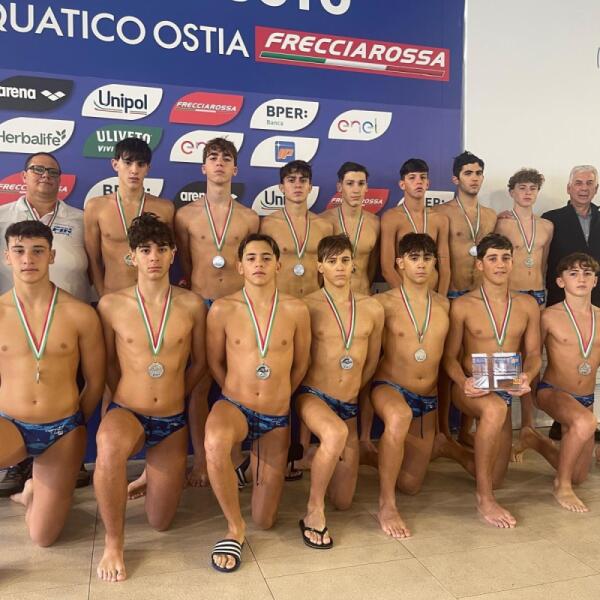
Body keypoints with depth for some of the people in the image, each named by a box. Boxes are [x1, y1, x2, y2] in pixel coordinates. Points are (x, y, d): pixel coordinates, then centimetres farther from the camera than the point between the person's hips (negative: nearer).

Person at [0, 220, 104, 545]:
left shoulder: (80, 314, -8)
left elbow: (95, 381, 2)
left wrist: (71, 424, 9)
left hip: (63, 430, 0)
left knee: (43, 538, 6)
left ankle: (35, 487, 37)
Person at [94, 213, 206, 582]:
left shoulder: (192, 305, -5)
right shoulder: (111, 305, -8)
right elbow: (108, 362, 5)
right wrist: (129, 400, 7)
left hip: (173, 422, 2)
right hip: (126, 413, -2)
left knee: (161, 523, 8)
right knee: (109, 448, -40)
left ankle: (153, 474, 43)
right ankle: (113, 543, -14)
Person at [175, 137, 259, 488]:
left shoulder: (249, 218, 6)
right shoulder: (186, 216, 5)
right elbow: (184, 268, 12)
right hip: (200, 305, 0)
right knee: (199, 385, 2)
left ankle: (235, 455, 19)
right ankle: (201, 459, 15)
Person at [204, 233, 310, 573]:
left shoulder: (296, 310, -5)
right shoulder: (222, 309, -8)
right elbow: (215, 362, 6)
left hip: (278, 419, 2)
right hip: (234, 406, -1)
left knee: (265, 521, 8)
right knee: (215, 441, -41)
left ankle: (256, 466, 42)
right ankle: (235, 528, -15)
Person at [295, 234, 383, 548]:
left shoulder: (373, 309, 3)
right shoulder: (307, 306, -9)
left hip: (349, 405, 4)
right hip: (313, 396, -4)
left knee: (343, 502, 10)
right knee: (336, 433, -41)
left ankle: (324, 459, 42)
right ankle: (314, 511, -18)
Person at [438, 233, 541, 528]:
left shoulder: (527, 305, 3)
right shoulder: (462, 306, -8)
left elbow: (533, 353, 4)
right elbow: (450, 357, -6)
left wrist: (526, 377, -18)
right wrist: (463, 382, -26)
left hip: (506, 393, 5)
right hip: (472, 391, -4)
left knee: (493, 479, 9)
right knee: (495, 409, -41)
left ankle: (449, 448, 38)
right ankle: (483, 497, -25)